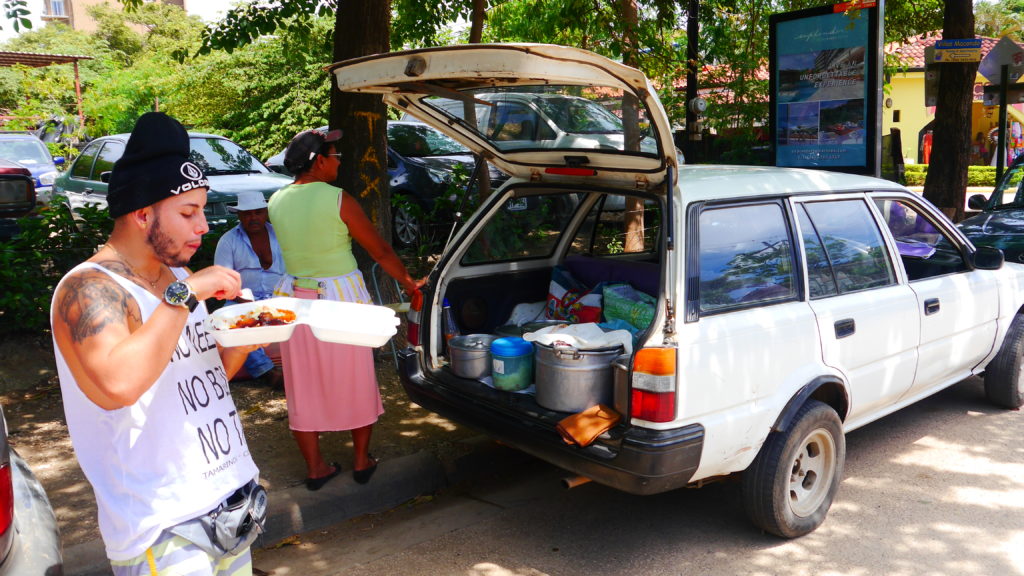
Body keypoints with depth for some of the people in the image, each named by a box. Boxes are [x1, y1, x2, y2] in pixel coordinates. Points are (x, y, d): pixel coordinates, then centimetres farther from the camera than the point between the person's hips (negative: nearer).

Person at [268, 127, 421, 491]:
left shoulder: (277, 202, 0)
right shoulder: (339, 200, -14)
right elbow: (380, 250, -7)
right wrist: (408, 282, 5)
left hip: (295, 297, 4)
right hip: (342, 298, -4)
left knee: (304, 385, 13)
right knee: (355, 382, 13)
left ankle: (315, 468, 24)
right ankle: (362, 461, 26)